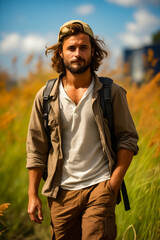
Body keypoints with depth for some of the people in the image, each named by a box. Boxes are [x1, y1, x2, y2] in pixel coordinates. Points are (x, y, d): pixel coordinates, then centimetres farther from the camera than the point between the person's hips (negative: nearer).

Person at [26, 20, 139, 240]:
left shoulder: (112, 93, 0)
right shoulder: (46, 97, 4)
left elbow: (128, 139, 2)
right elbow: (36, 149, 7)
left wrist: (114, 183, -7)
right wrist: (33, 194, 4)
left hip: (100, 186, -2)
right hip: (61, 192, 2)